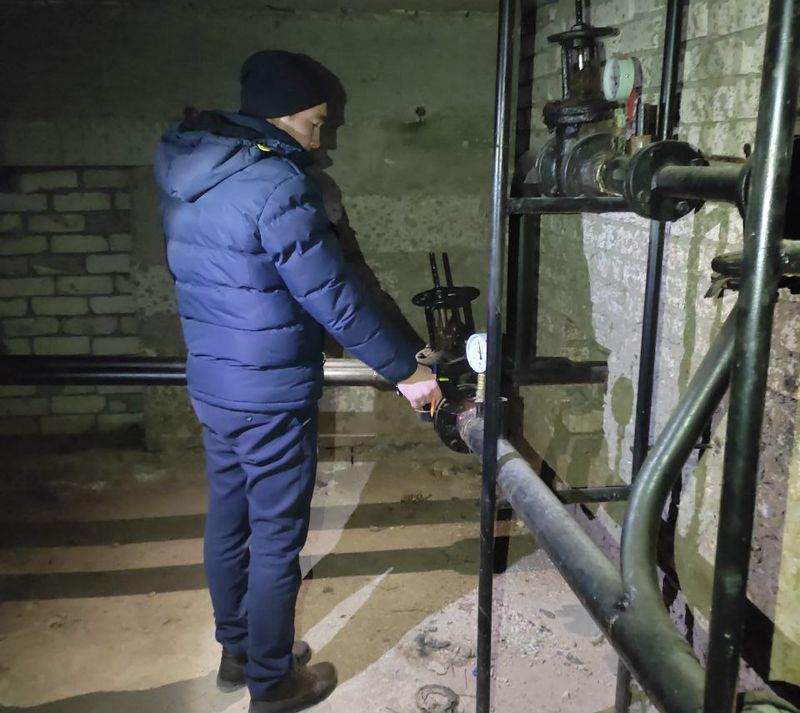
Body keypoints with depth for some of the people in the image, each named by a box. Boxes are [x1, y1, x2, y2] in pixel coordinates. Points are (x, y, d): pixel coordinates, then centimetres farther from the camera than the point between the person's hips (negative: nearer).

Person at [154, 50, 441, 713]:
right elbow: (332, 294, -21)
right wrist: (404, 369, -11)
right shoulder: (274, 182, -21)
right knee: (277, 538, 7)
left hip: (210, 381, 9)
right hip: (272, 394, -8)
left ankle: (237, 650, 39)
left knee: (229, 519, 20)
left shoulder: (186, 170, 6)